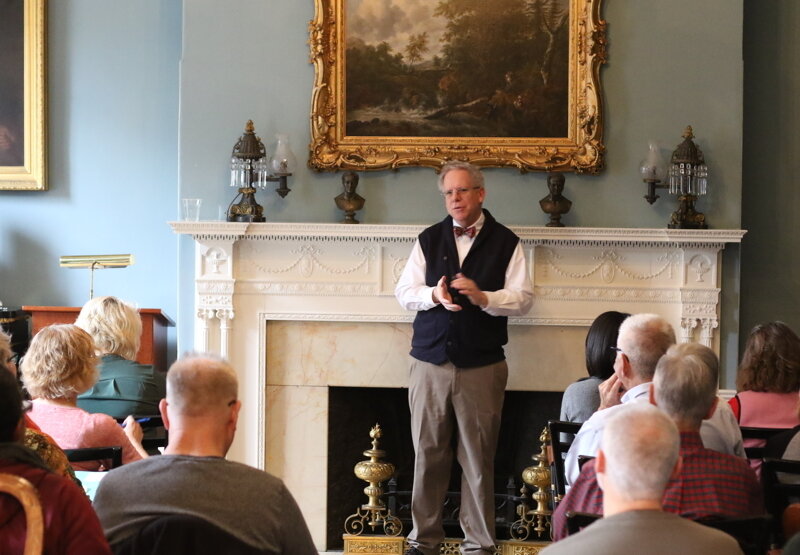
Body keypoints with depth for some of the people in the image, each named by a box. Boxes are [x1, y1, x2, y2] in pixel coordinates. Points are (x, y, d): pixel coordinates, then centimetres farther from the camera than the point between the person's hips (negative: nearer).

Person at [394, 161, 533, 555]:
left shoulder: (505, 242, 3)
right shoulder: (429, 239, 10)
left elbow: (523, 299, -2)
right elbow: (404, 292, 7)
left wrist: (483, 297, -19)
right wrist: (433, 295, -13)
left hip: (482, 367, -2)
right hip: (430, 363, 2)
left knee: (478, 459, 1)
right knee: (428, 455, 4)